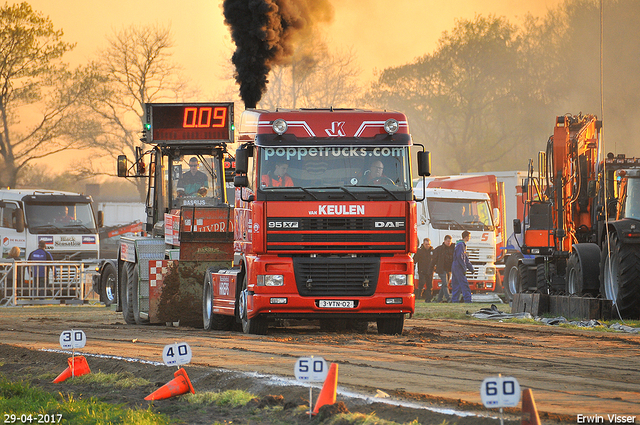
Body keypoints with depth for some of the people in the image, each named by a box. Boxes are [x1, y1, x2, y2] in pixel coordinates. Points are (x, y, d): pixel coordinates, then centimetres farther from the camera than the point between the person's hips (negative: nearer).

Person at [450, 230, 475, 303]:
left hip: (454, 267, 10)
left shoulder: (463, 245, 20)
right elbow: (459, 257, -19)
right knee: (464, 284, -10)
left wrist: (471, 268, 21)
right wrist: (464, 269, -18)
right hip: (458, 268, -10)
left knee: (456, 286, 8)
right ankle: (467, 300, -11)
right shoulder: (460, 245, -12)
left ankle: (455, 300, 8)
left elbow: (466, 258, 24)